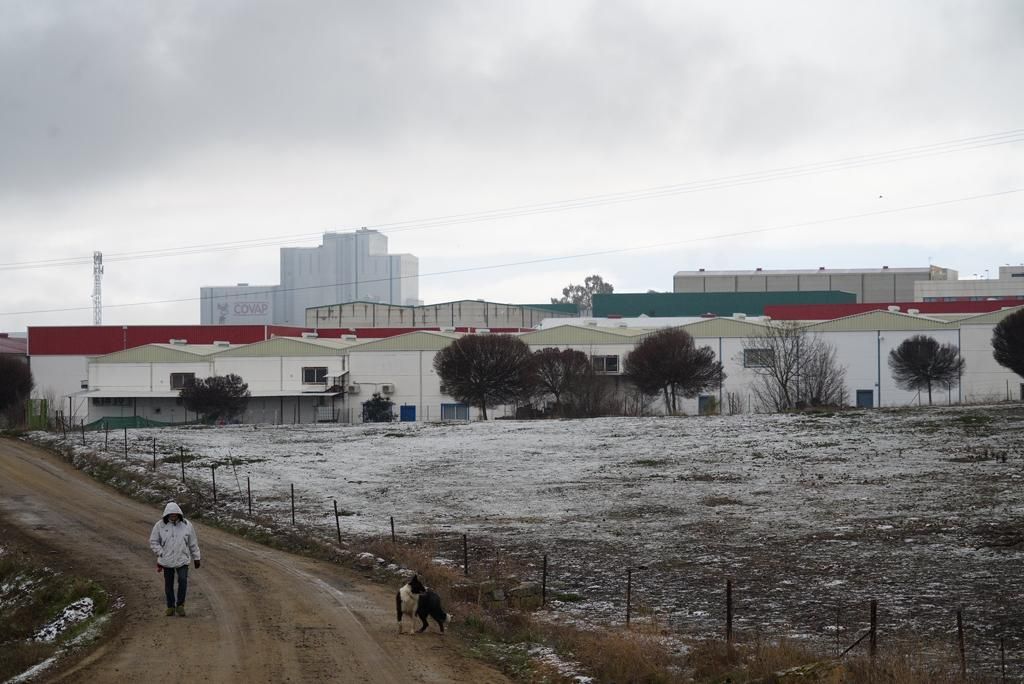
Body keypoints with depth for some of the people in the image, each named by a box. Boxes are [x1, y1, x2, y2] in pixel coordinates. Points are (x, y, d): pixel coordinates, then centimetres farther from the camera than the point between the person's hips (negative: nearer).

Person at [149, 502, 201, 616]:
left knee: (183, 580, -16)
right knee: (169, 584, 7)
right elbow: (153, 541, 4)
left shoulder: (186, 525, -1)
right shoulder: (160, 525, -4)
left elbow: (193, 543, 7)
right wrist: (161, 553, -7)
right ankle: (170, 606, 21)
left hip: (182, 559, -1)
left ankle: (180, 605, -2)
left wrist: (196, 558, 9)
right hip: (166, 560, 1)